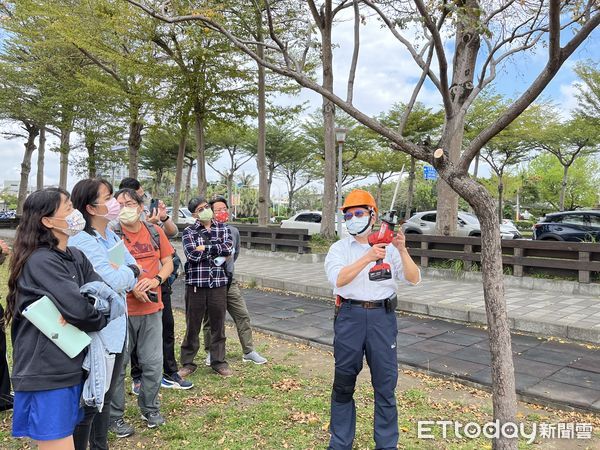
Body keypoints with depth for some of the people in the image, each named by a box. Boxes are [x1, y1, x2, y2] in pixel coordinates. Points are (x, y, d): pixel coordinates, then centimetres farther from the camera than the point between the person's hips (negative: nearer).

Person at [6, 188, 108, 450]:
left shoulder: (76, 257, 9)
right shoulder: (41, 260, -17)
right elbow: (77, 310, -26)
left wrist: (76, 306, -18)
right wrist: (101, 321, -6)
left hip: (71, 366, 8)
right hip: (46, 372, -8)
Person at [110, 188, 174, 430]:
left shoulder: (155, 232, 5)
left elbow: (168, 263, 8)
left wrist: (156, 280, -12)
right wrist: (132, 287, -21)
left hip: (152, 309, 3)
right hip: (121, 309, -3)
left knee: (153, 363, 10)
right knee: (117, 364, 8)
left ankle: (150, 409, 30)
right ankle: (114, 416, 25)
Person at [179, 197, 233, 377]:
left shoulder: (223, 229, 8)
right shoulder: (189, 231, 2)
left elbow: (228, 248, -10)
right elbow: (192, 254, -13)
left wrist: (205, 248, -12)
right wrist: (216, 250, -8)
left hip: (219, 283, 2)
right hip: (195, 283, -1)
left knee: (218, 325, 10)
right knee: (192, 325, 6)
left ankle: (219, 361, 23)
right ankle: (188, 363, 20)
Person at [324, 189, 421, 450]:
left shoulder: (389, 248, 5)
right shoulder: (339, 248, 2)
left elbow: (414, 279, -3)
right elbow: (338, 279, -16)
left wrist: (402, 250, -17)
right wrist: (367, 257, -25)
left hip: (382, 317, 0)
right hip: (350, 316, 0)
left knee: (385, 384, 8)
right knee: (343, 382, 11)